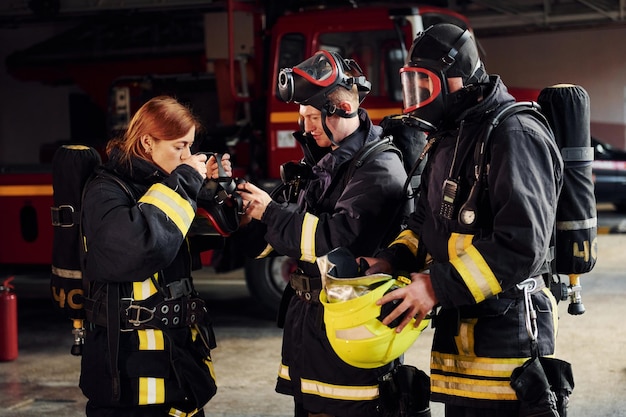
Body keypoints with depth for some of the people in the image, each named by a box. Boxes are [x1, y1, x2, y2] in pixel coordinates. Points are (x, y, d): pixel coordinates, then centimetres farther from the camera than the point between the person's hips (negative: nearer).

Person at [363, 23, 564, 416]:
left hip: (504, 334, -9)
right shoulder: (447, 141, 16)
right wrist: (393, 261, 2)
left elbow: (522, 244, -24)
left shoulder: (515, 135, -15)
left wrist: (438, 287, -23)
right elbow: (427, 220, 23)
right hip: (457, 327, 9)